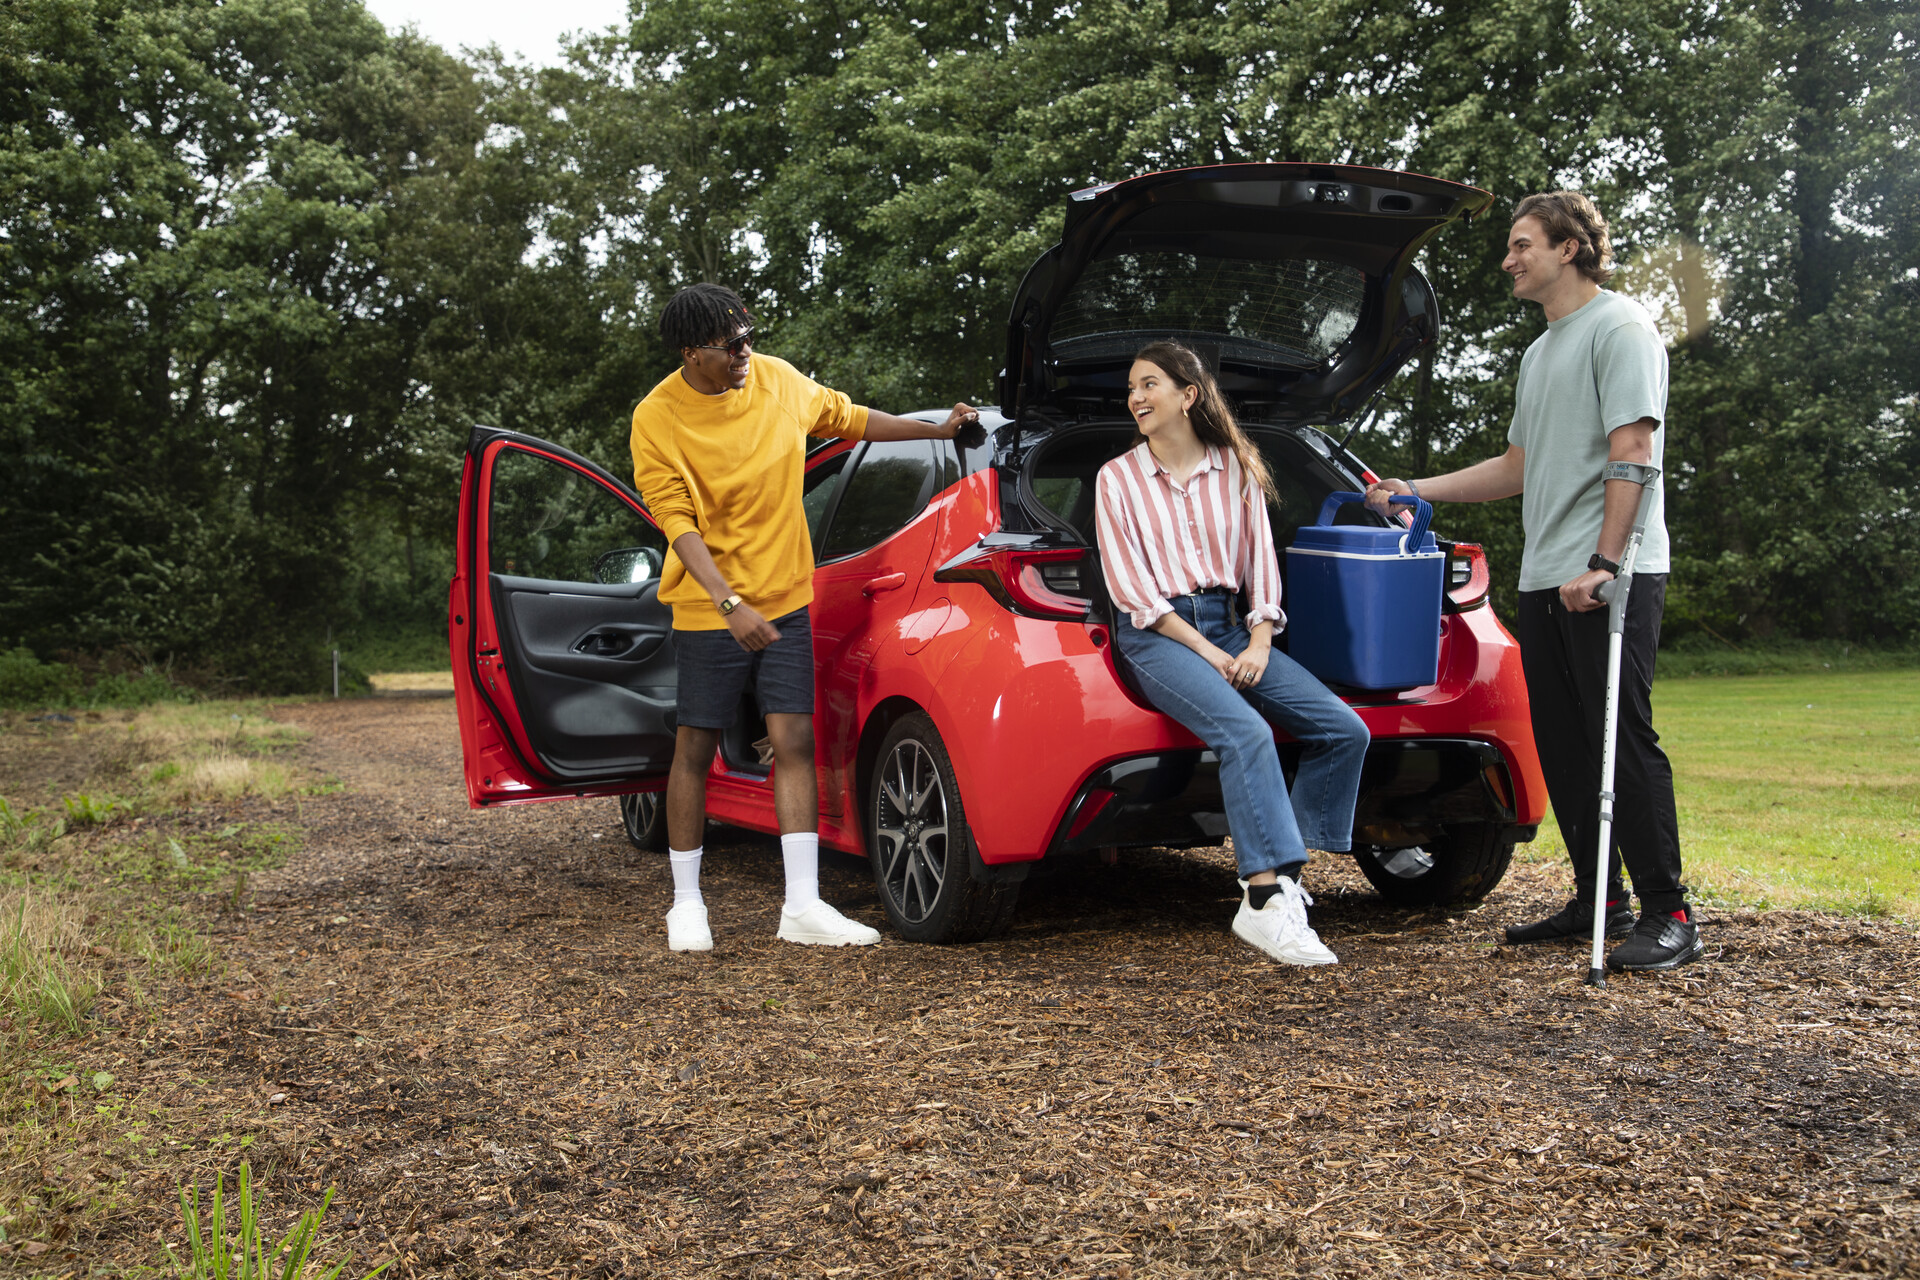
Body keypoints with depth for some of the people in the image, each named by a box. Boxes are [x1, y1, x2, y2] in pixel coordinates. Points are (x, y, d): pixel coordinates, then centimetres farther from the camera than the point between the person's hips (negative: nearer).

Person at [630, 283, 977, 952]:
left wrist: (937, 430, 19)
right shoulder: (657, 419, -12)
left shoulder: (778, 380, 1)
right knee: (694, 749, 2)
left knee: (794, 741, -3)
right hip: (710, 608, -3)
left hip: (787, 596, 4)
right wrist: (730, 603, -28)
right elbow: (679, 523, -18)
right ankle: (686, 902, 16)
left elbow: (849, 419, 18)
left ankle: (803, 906, -1)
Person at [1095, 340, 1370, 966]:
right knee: (1245, 731, -32)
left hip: (1229, 623, 5)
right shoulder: (1118, 478, 4)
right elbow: (1131, 586, -3)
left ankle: (1278, 878, -8)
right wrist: (1204, 651, -12)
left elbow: (1259, 561, 11)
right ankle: (1267, 900, -34)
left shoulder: (1236, 468, 12)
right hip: (1156, 634, -5)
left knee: (1345, 729, -12)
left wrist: (1259, 644, -5)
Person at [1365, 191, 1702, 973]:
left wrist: (1602, 562, -22)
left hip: (1611, 578, -9)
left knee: (1623, 739, -11)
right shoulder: (1539, 351, 24)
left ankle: (1668, 915, -5)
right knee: (1561, 746, 9)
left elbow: (1632, 452, -14)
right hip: (1543, 581, 9)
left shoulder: (1619, 328, -4)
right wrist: (1418, 491, 23)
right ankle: (1598, 902, 18)